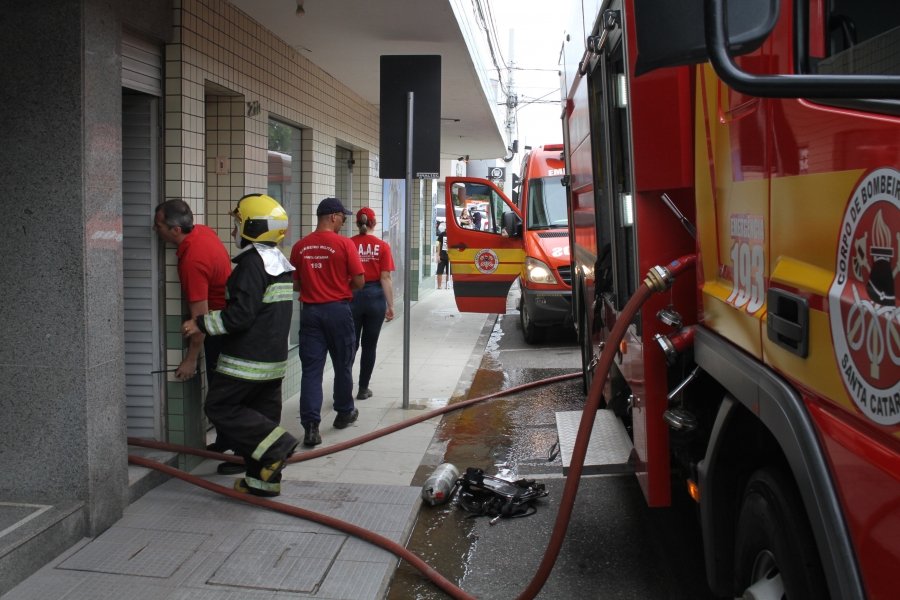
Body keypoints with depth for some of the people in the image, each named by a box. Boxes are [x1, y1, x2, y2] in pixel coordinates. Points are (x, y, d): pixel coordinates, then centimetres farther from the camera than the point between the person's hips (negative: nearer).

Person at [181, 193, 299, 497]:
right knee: (264, 412, 13)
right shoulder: (280, 261, 13)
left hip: (248, 358, -9)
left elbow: (241, 314, -23)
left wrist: (202, 323, -13)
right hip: (274, 357, 9)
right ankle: (264, 480, 19)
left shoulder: (252, 262, -17)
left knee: (220, 407, 1)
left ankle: (276, 445, -7)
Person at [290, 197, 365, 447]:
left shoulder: (300, 246, 2)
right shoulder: (344, 243, -9)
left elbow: (295, 284, 7)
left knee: (311, 369, 2)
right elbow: (359, 282, -9)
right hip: (338, 310, -2)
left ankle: (311, 426, -5)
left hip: (310, 312, 3)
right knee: (342, 365, 15)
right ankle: (344, 412, 31)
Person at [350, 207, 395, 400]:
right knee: (369, 346, 11)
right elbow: (385, 278, -6)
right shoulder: (382, 246, -4)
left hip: (352, 297, 0)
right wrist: (390, 305, 0)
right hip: (375, 297, 0)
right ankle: (363, 389, 19)